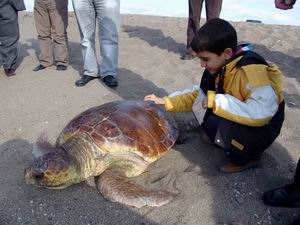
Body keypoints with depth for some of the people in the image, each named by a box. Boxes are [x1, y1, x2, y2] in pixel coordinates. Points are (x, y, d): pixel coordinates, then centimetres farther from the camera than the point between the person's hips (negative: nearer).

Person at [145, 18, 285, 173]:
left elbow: (261, 114, -37)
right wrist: (166, 102, 0)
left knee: (214, 123, -29)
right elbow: (201, 96, 6)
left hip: (261, 131, -8)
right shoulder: (221, 67, -4)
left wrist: (216, 101, -32)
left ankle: (246, 157, -4)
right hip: (238, 121, 8)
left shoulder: (251, 70, -29)